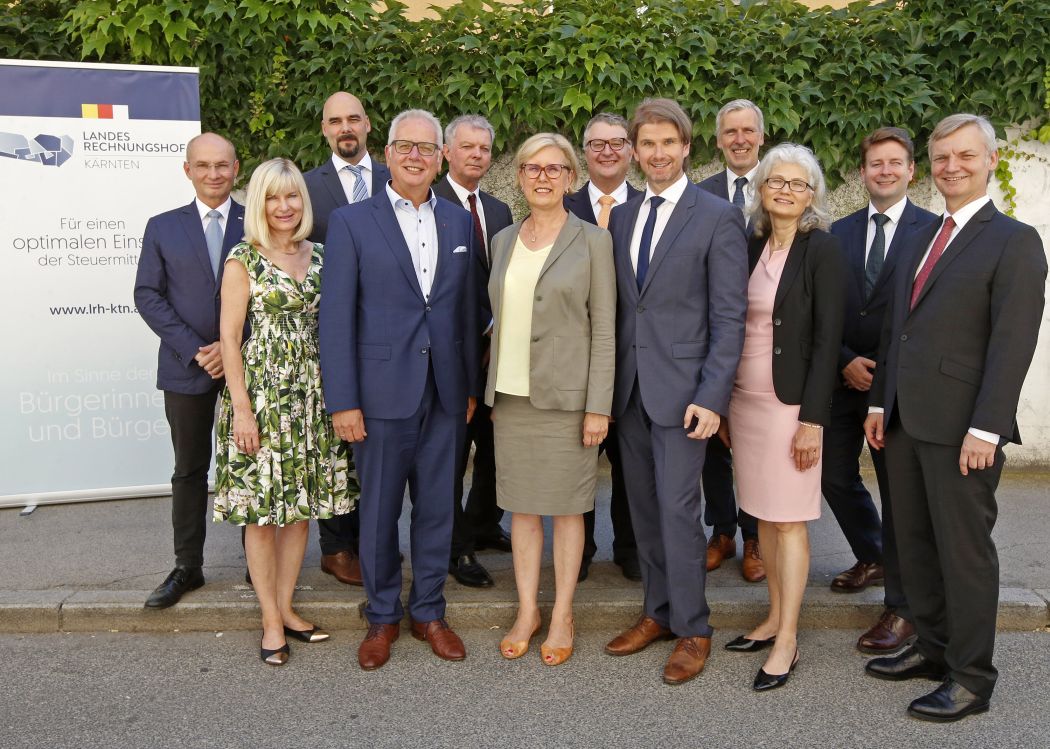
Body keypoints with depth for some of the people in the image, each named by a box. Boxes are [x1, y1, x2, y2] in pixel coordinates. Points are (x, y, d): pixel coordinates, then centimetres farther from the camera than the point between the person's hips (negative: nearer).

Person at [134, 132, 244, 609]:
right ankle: (187, 567, 20)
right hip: (187, 367, 1)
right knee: (189, 470, 9)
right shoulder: (162, 228, 7)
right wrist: (193, 350, -10)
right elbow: (148, 295, 1)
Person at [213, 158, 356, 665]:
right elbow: (229, 337, -7)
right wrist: (242, 408, -13)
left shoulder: (319, 256, 9)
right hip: (261, 394, -5)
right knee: (261, 510, 2)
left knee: (303, 505, 10)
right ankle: (271, 622, 14)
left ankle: (285, 608, 25)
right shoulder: (243, 259, -5)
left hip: (312, 396, 5)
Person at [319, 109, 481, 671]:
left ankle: (428, 612, 29)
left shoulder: (460, 223, 9)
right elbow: (336, 316, -5)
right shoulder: (352, 222, -2)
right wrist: (342, 401, -9)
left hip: (445, 394, 3)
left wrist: (472, 386, 10)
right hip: (382, 391, -3)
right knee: (379, 511, 8)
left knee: (437, 508, 12)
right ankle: (382, 617, 26)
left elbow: (467, 309, 12)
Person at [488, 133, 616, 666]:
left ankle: (562, 616, 20)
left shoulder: (592, 241, -4)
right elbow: (500, 319, 14)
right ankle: (527, 610, 24)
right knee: (521, 506, 11)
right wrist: (490, 389, 10)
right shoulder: (504, 240, 10)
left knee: (565, 507, 6)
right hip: (510, 395, 4)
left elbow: (603, 328, -6)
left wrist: (598, 406, -11)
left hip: (565, 395, -4)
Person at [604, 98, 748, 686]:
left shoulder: (717, 217, -6)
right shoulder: (621, 217, 12)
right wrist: (608, 382, 7)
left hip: (682, 388, -6)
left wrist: (712, 395, -16)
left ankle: (693, 630, 13)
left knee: (678, 508, -4)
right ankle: (659, 613, 28)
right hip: (629, 387, 6)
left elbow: (729, 316, -9)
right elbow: (620, 307, 13)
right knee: (644, 506, 13)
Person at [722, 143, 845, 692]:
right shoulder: (752, 247, 10)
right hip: (744, 399, 6)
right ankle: (775, 618, 26)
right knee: (763, 515, 13)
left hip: (790, 403, -6)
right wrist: (724, 403, 11)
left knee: (788, 521, -1)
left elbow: (828, 337, -11)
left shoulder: (822, 249, -8)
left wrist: (812, 419, -16)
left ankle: (787, 642, 8)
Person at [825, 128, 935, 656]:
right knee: (836, 477, 12)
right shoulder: (840, 232, 9)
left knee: (899, 492, 1)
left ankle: (901, 608, 13)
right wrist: (845, 361, -6)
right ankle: (872, 558, 38)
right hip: (845, 377, 5)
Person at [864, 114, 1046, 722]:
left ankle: (972, 678, 16)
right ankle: (934, 648, 30)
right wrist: (880, 402, 13)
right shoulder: (919, 240, 16)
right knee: (915, 545, 14)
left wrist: (985, 428, -19)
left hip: (961, 427, -7)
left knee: (964, 550, 3)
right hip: (905, 421, 7)